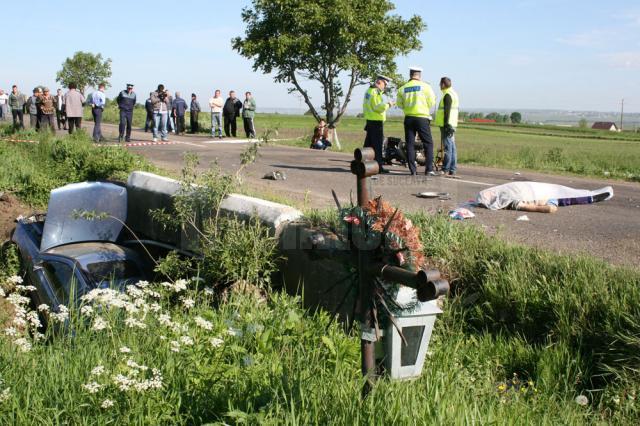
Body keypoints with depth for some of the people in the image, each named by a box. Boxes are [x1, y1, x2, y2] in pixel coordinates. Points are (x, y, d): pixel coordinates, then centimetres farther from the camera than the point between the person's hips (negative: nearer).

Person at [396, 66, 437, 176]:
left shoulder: (402, 89, 3)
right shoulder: (425, 86, -4)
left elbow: (400, 105, 7)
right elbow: (431, 102, -3)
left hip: (409, 118, 3)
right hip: (422, 118, -3)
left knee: (410, 144, 7)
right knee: (428, 144, 4)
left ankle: (412, 170, 4)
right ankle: (429, 169, -3)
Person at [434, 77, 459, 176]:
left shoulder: (447, 95, -12)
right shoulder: (453, 93, 19)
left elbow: (447, 111, -19)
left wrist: (446, 124, -22)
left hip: (446, 124, -10)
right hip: (451, 125, 10)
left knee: (447, 147, -9)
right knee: (452, 147, 8)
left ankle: (445, 169, -9)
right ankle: (452, 170, 10)